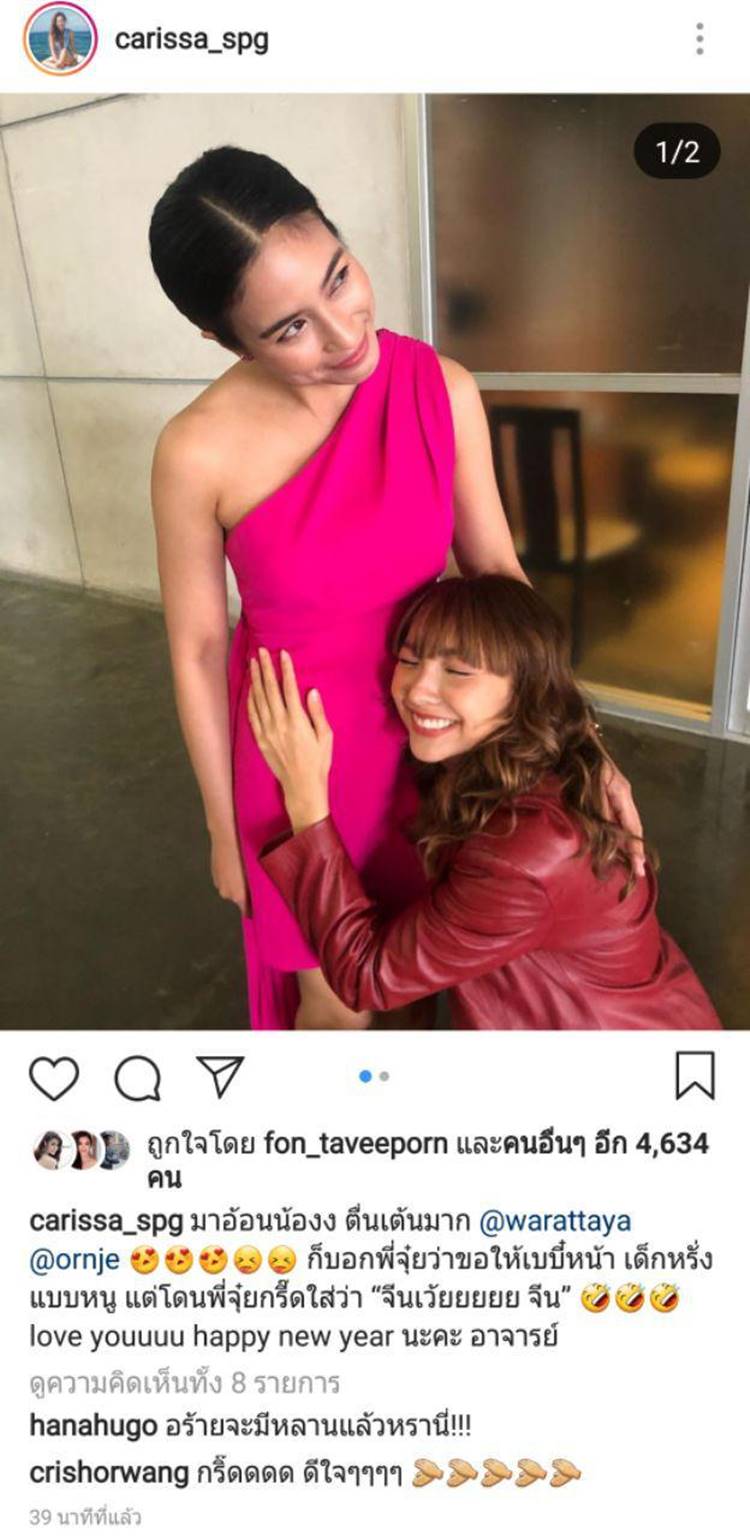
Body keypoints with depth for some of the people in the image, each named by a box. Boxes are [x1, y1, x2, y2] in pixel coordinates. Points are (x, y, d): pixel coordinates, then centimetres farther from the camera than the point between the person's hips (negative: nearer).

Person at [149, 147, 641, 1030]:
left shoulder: (441, 389, -14)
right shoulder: (198, 453, -22)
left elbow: (495, 572, -4)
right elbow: (197, 650, -11)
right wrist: (224, 829, -2)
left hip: (421, 728, 3)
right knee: (338, 999, 16)